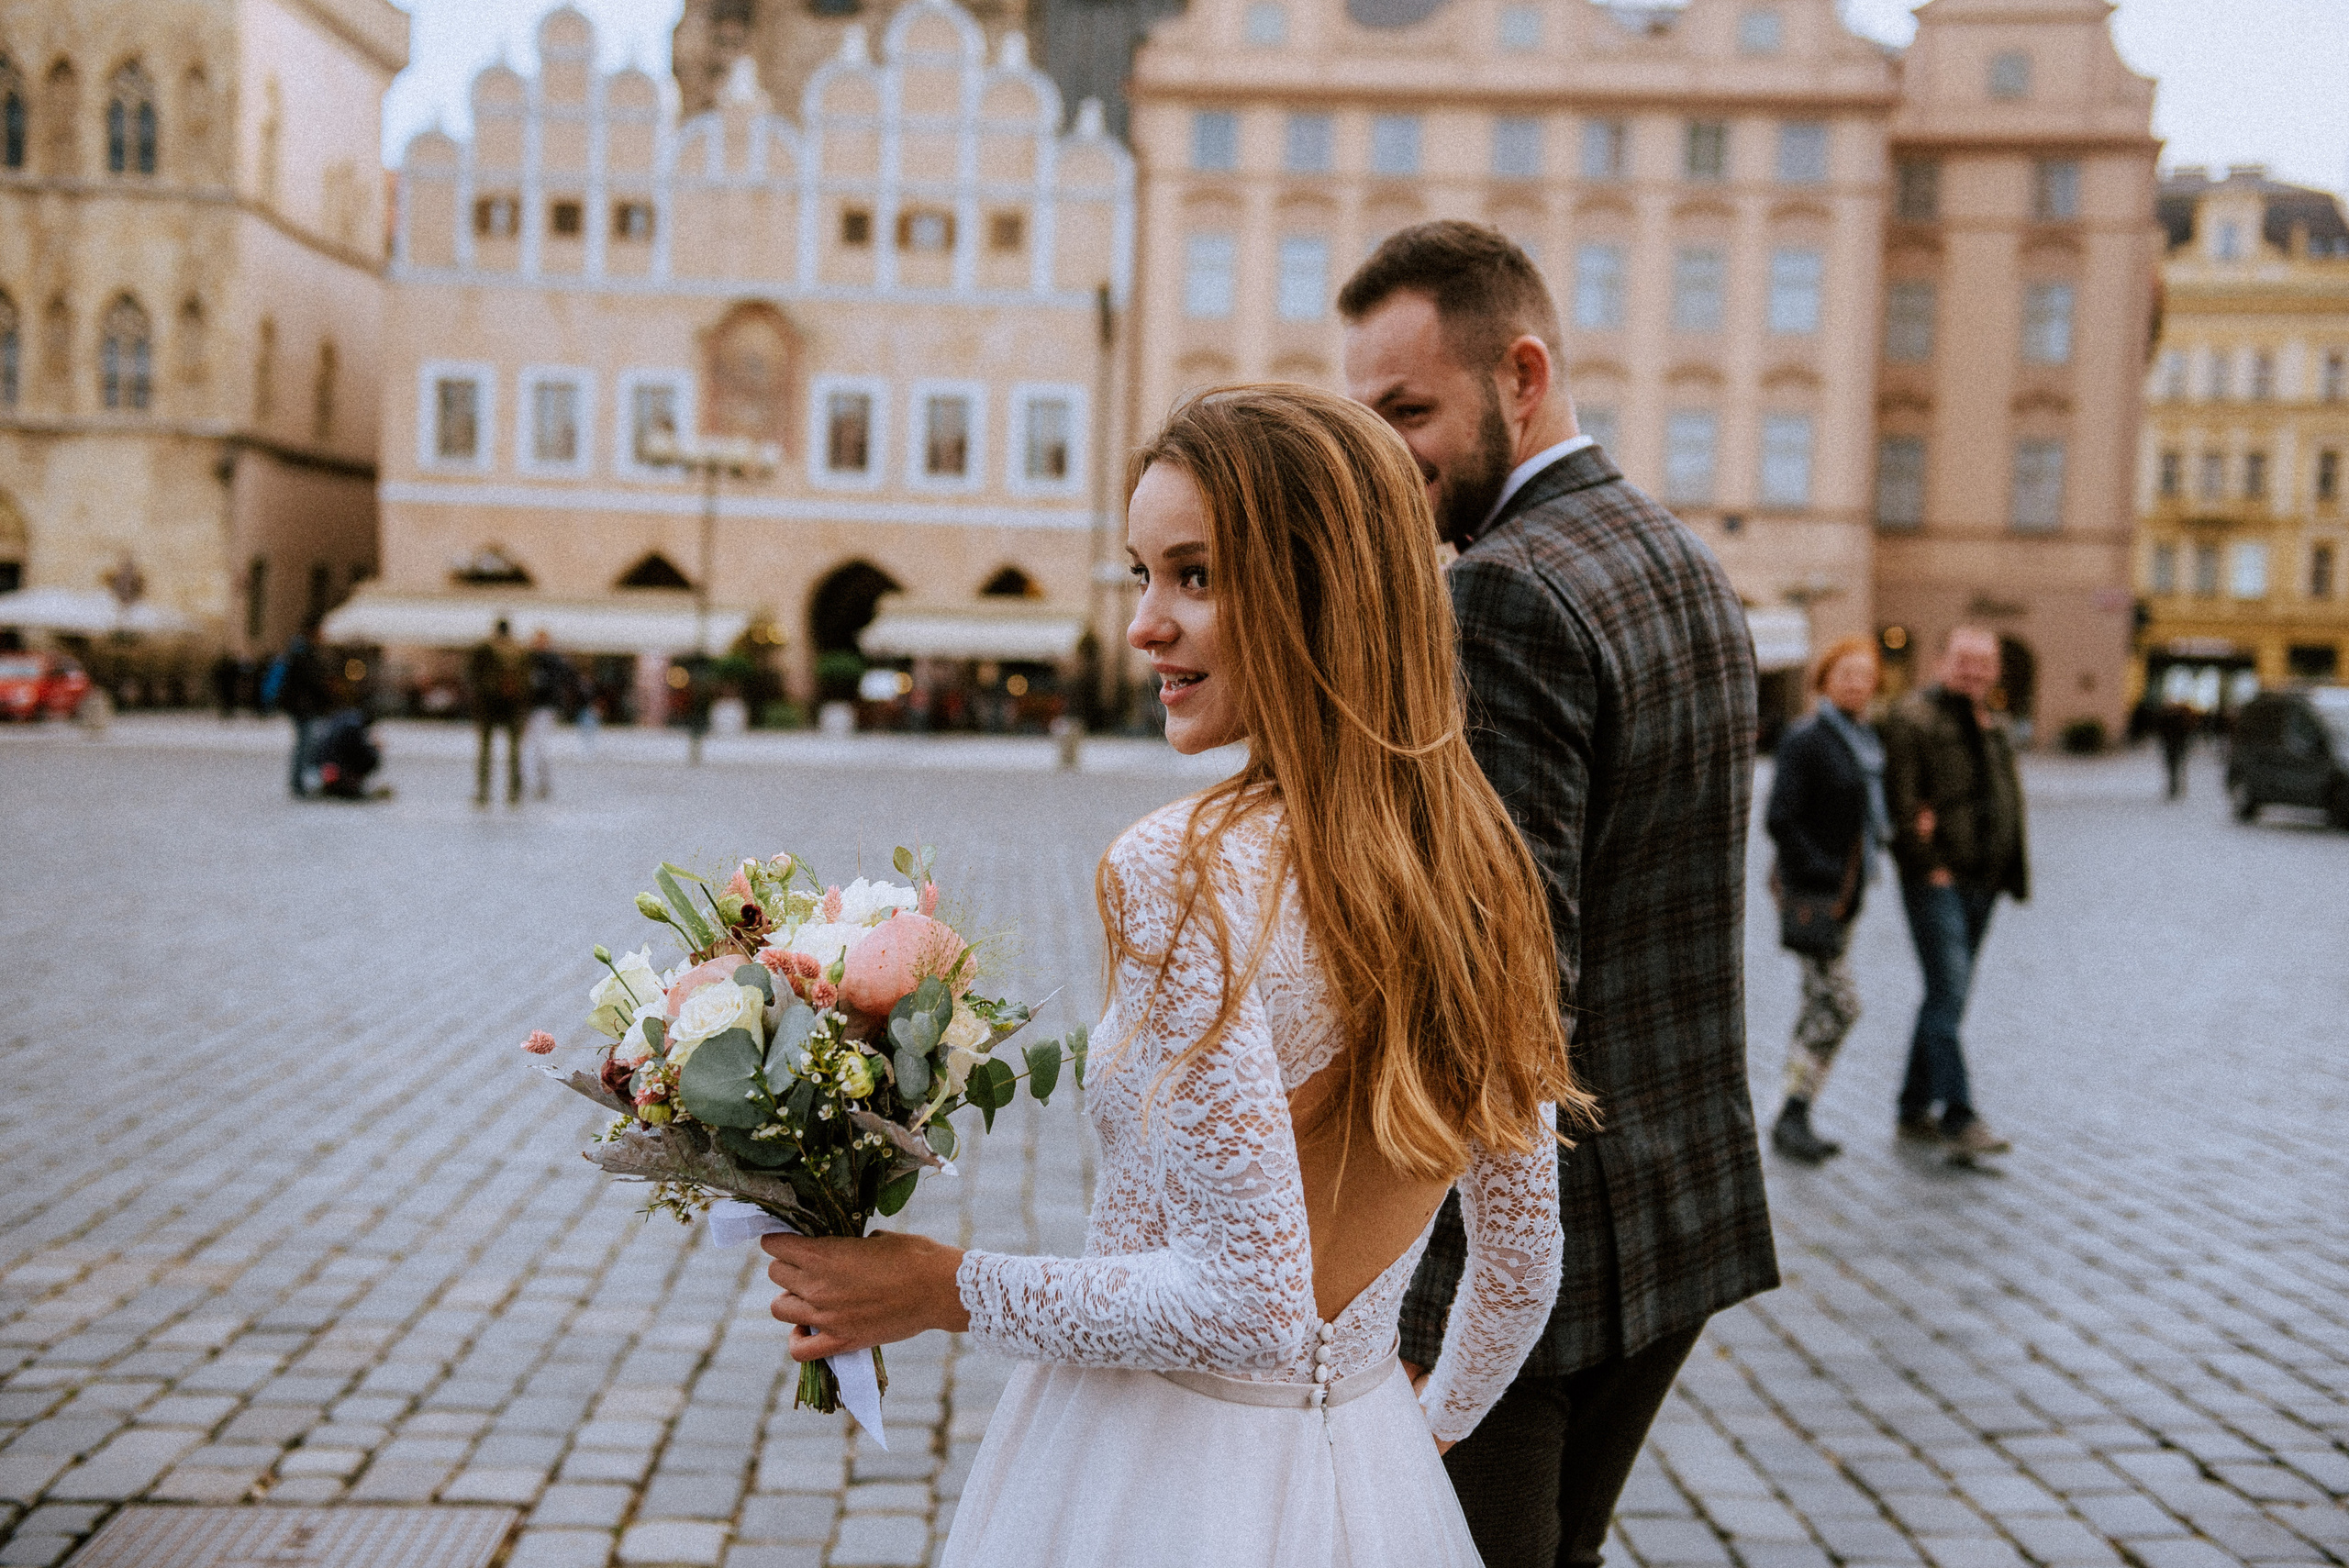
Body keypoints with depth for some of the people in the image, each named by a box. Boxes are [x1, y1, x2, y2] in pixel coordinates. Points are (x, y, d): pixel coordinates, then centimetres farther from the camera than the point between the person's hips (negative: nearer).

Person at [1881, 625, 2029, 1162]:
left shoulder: (1994, 726, 18)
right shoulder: (1913, 716, -7)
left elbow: (2010, 800, 21)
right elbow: (1901, 798, -14)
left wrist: (2011, 872, 8)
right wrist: (1927, 864, -16)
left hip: (1981, 881, 8)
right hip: (1936, 881, -8)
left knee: (1946, 996, 12)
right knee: (1949, 993, -14)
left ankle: (1914, 1109, 21)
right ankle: (1958, 1119, -15)